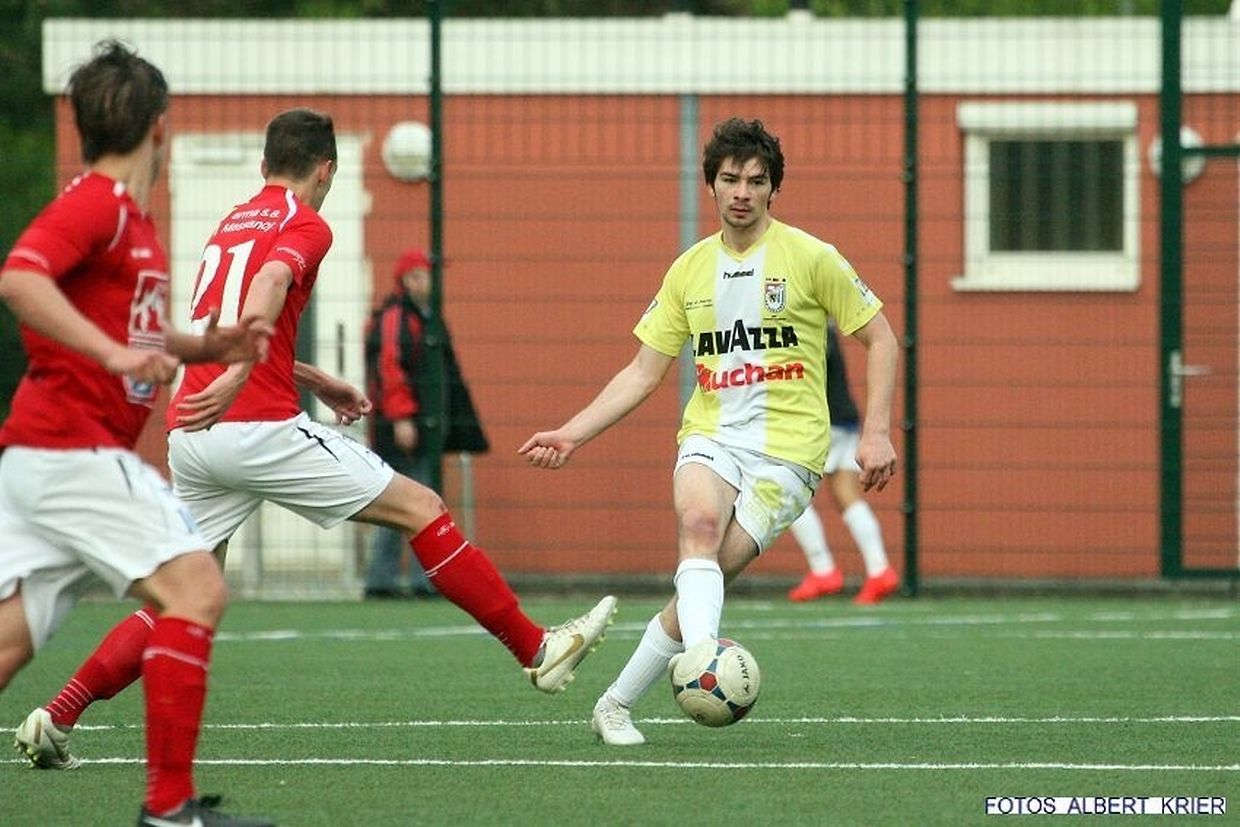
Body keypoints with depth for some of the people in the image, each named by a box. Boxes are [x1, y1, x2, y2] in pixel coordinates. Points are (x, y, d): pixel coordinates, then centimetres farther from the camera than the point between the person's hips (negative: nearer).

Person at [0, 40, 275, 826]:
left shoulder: (131, 216, 20)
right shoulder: (96, 202, -10)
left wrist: (207, 345, 15)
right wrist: (114, 353, -31)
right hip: (73, 449, -10)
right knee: (195, 585, -14)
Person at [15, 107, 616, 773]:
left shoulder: (231, 224, 23)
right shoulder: (305, 225, 0)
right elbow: (271, 281, -22)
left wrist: (319, 384, 39)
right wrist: (238, 375, -36)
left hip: (188, 437, 7)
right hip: (257, 428, -7)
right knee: (420, 509, 2)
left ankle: (57, 717, 1)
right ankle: (537, 649, 4)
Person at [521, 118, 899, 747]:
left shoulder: (809, 258, 0)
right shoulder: (689, 270, 11)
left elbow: (879, 340, 5)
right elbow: (643, 372, 14)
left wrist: (876, 433, -5)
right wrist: (573, 434, 4)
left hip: (785, 450, -3)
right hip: (710, 437, 3)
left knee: (701, 577, -15)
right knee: (699, 521, -31)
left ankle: (617, 704, -6)